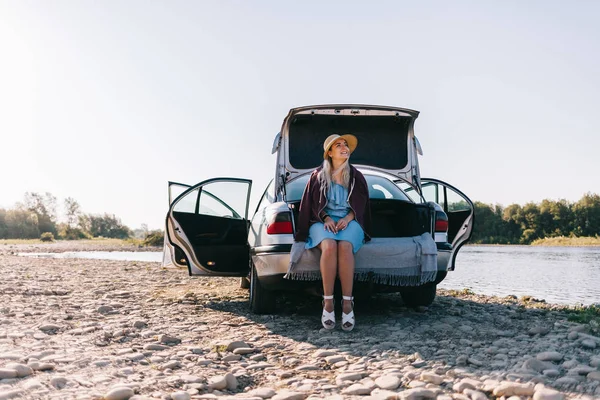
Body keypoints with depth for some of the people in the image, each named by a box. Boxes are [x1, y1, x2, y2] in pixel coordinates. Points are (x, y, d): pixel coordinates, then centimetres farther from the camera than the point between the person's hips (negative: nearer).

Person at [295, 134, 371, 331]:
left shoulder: (356, 177, 13)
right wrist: (326, 218, -12)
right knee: (329, 247, -36)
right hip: (323, 221, 0)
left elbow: (361, 204, 8)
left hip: (349, 221, 1)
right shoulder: (318, 176, 11)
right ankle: (328, 302, -34)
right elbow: (312, 204, 7)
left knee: (345, 247, -36)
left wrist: (348, 218, -11)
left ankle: (347, 303, -35)